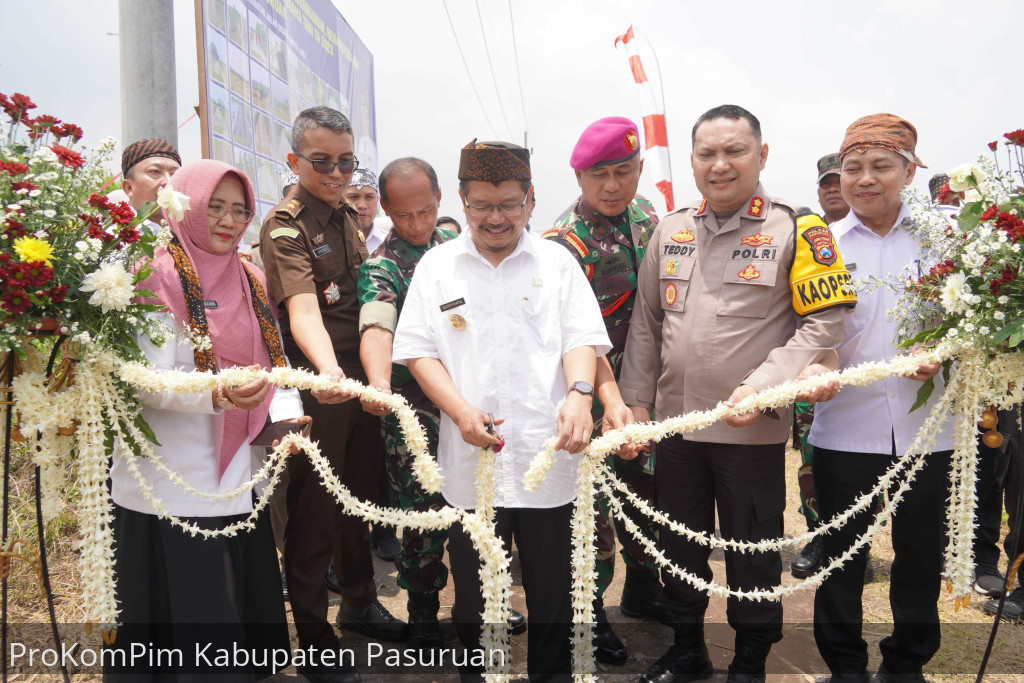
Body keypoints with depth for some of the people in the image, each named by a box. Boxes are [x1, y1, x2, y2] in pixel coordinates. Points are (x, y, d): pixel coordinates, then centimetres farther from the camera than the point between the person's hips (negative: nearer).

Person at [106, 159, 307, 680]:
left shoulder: (249, 281, 13)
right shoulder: (157, 277, -9)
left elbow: (274, 363, 9)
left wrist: (286, 412, -11)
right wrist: (217, 394, -36)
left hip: (239, 478, 7)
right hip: (173, 482, -6)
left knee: (243, 604, 15)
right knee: (184, 611, 1)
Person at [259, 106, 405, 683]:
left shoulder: (351, 216, 11)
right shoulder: (285, 227, -12)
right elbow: (303, 308, -29)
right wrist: (329, 368, -47)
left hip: (363, 379, 7)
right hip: (320, 386, -7)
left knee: (361, 496, 19)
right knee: (315, 512, 4)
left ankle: (361, 602, 40)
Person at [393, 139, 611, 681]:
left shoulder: (557, 262, 7)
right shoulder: (437, 265, 7)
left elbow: (582, 338, 1)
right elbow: (418, 349, 3)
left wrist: (579, 392, -20)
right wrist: (460, 410, -12)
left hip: (548, 452, 0)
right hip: (469, 455, 0)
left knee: (553, 585, 12)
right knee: (473, 589, 13)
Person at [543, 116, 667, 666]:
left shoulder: (644, 214, 4)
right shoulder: (565, 242, -18)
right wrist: (612, 400, -36)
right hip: (596, 391, -7)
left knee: (648, 486, 18)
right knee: (594, 501, 3)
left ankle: (642, 589, 40)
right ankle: (589, 612, 24)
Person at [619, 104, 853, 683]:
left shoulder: (796, 229, -6)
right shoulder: (671, 230, 7)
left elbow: (825, 321, -10)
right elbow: (646, 322, 11)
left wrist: (764, 387, -20)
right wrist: (636, 398, 5)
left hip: (754, 430, -4)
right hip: (675, 421, 4)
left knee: (752, 555, 11)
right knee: (679, 548, 17)